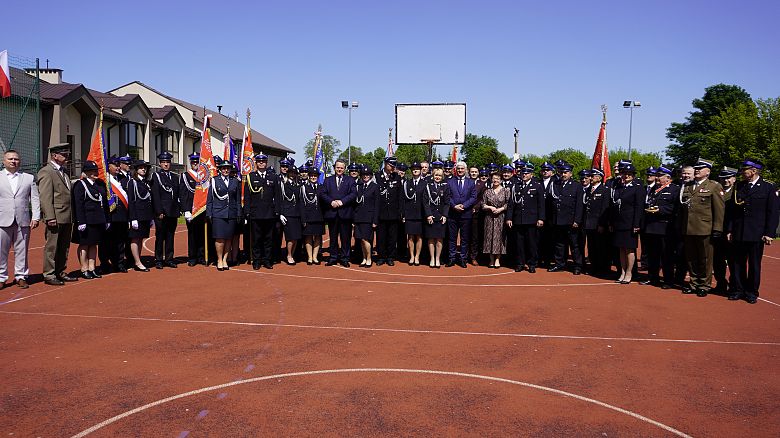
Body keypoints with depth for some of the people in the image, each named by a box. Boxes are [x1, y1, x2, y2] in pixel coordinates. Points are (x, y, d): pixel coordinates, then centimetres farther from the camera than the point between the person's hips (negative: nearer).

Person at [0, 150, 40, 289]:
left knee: (22, 250, 5)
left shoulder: (29, 178, 11)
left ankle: (21, 276, 14)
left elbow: (35, 199, 7)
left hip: (23, 220, 1)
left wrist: (35, 217, -1)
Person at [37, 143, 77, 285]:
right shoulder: (46, 172, -8)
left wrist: (72, 216, 15)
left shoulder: (64, 171, 19)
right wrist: (50, 217, -19)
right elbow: (45, 197, -14)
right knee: (52, 247, -1)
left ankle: (60, 272, 21)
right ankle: (49, 275, 6)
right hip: (56, 218, -8)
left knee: (64, 247, 13)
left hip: (67, 218, 8)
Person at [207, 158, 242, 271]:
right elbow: (209, 199, 5)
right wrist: (209, 214, -1)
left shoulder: (235, 181, 11)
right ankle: (219, 260, 7)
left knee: (229, 238, 4)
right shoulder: (214, 180, 5)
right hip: (218, 214, -2)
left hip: (231, 214, 2)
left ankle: (225, 259, 14)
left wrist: (238, 214, 7)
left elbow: (238, 200, 13)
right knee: (220, 238, -5)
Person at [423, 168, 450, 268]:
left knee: (439, 239, 1)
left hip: (441, 216, 0)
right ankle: (432, 259, 10)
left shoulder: (446, 186, 6)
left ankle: (438, 259, 9)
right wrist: (428, 215, -9)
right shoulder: (428, 186, 4)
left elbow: (447, 202, 3)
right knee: (431, 238, 2)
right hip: (430, 216, 0)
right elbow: (425, 201, 0)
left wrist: (444, 215, -5)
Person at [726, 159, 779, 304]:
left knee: (754, 264, 7)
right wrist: (729, 230, 4)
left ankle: (752, 292, 17)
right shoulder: (739, 186, 8)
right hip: (739, 233, 3)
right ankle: (738, 290, 16)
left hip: (757, 234, -3)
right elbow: (733, 210, 9)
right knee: (738, 263, 6)